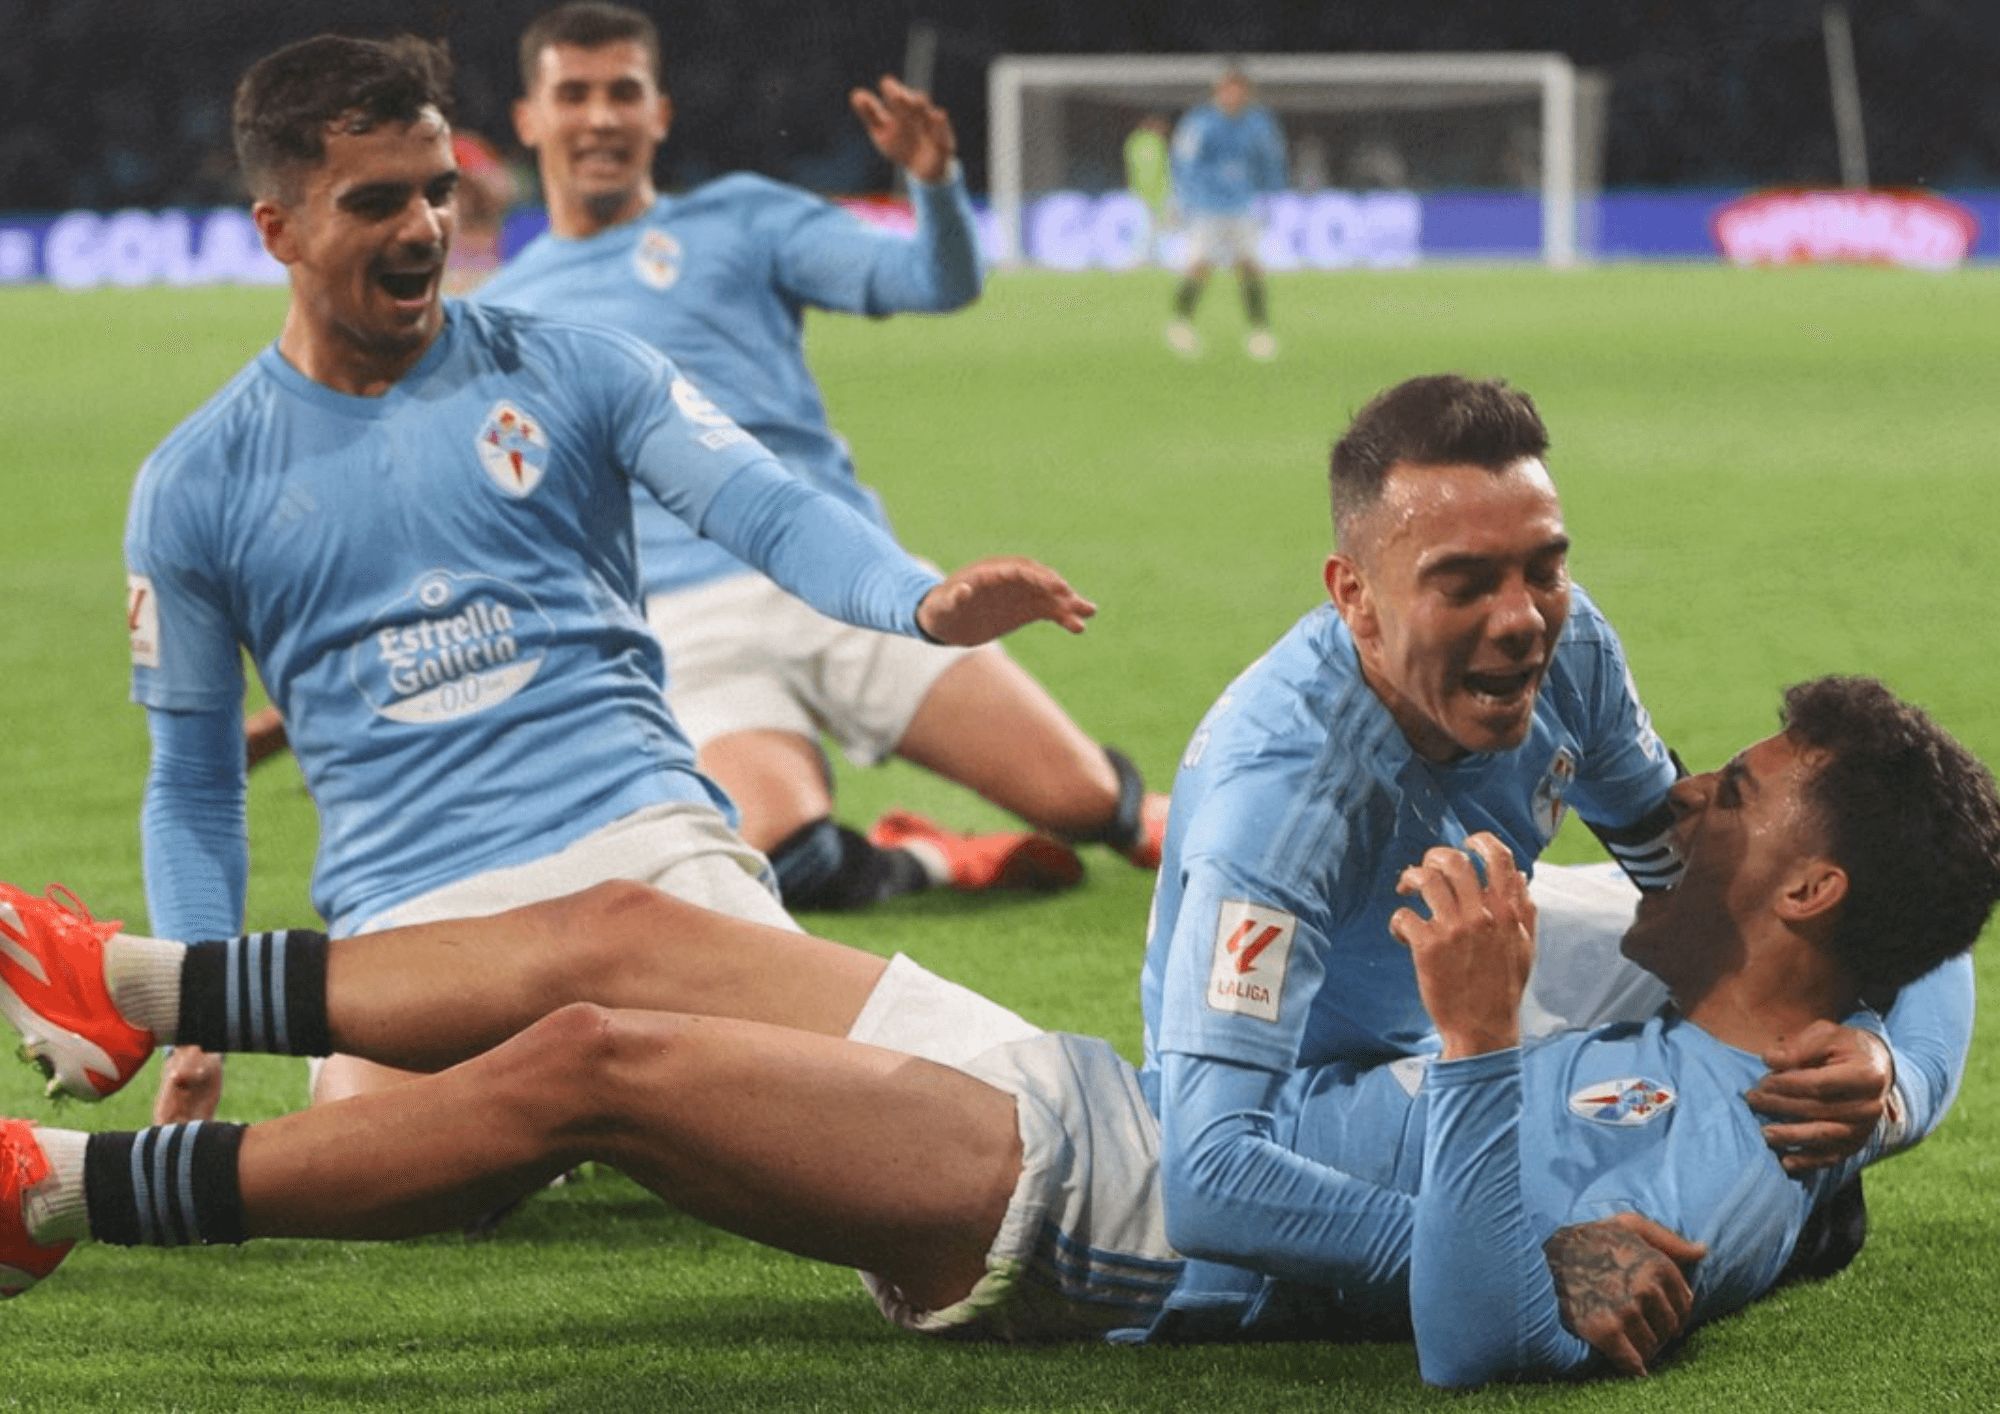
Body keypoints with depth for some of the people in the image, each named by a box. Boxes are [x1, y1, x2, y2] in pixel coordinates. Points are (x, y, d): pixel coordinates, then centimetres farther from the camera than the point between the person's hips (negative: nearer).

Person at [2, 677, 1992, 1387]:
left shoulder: (1724, 1164, -17)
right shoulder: (1672, 1047, 12)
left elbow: (1470, 1336, -31)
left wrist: (1484, 1039, -39)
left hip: (1082, 1204, -10)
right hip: (1098, 1102, 10)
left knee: (584, 1063, -16)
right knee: (626, 931, 8)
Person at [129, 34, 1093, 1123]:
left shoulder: (575, 373, 9)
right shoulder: (194, 489, 10)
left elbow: (771, 512, -4)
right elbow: (193, 784, 16)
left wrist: (925, 602, -26)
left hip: (641, 834, 0)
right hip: (404, 902, 0)